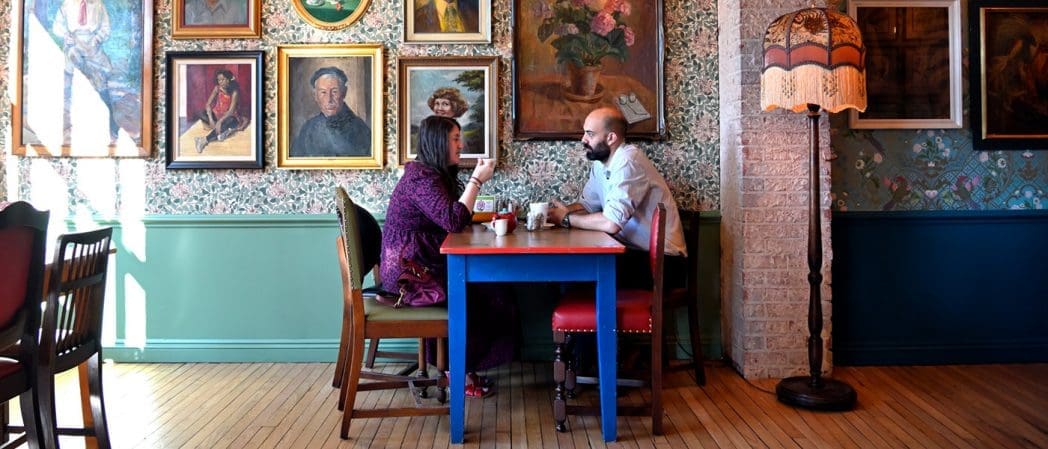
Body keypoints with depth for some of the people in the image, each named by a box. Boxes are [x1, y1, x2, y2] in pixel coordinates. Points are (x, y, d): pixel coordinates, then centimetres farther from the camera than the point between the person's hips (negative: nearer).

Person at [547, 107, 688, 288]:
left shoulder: (628, 162, -21)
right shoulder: (601, 162, 7)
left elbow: (612, 223, -29)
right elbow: (588, 205, 13)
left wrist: (567, 219, -15)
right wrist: (554, 212, -6)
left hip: (661, 260, -8)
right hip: (635, 251, 8)